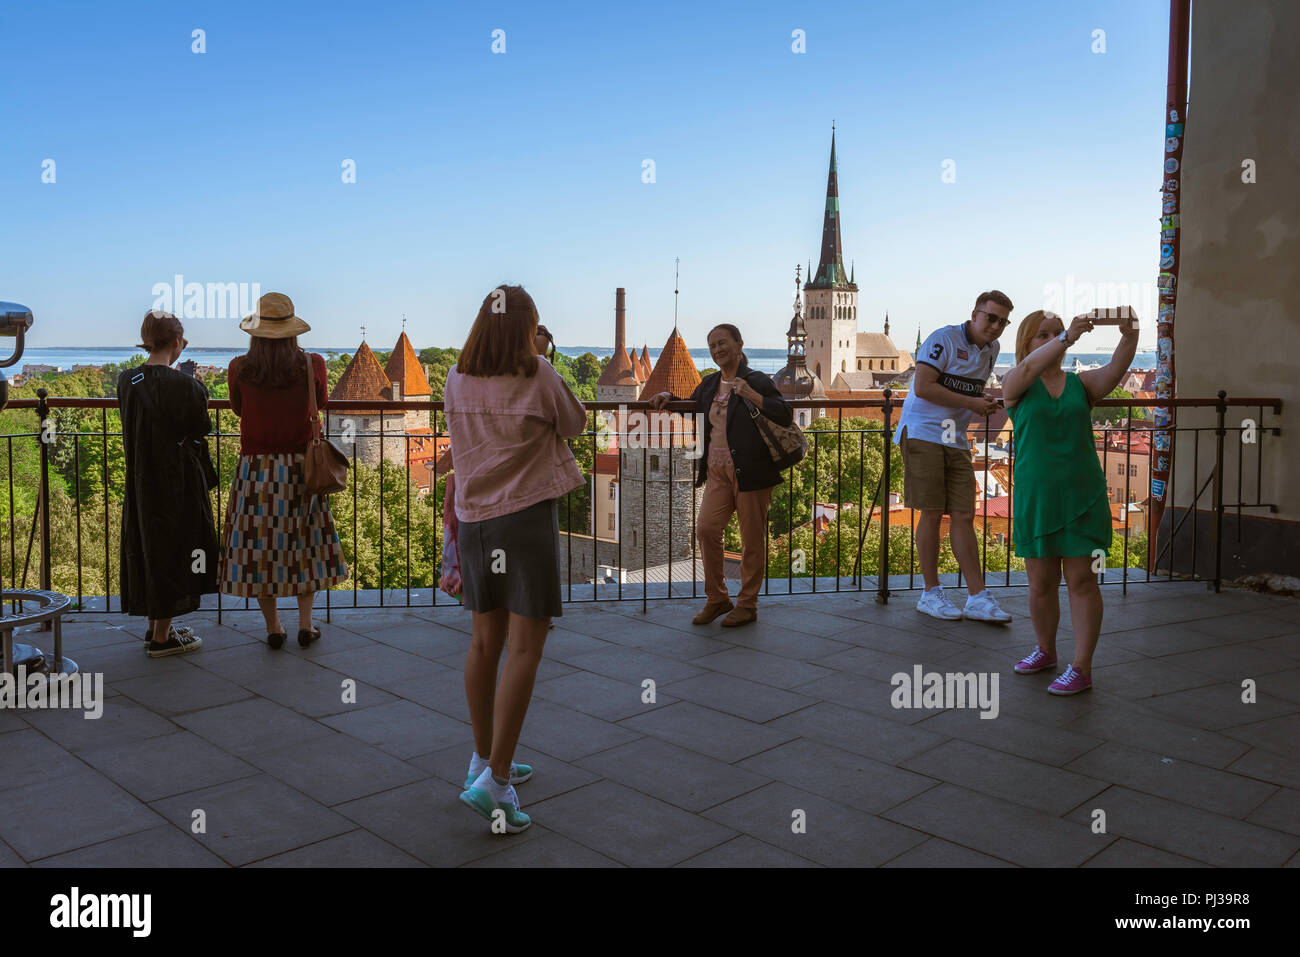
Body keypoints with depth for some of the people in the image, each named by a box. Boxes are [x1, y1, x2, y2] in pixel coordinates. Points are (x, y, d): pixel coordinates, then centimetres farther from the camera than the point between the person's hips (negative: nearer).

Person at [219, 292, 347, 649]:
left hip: (255, 468, 0)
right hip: (301, 466, 0)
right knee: (305, 543, 13)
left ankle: (273, 626, 15)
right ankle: (305, 623, 14)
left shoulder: (240, 369, -7)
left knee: (259, 544, 10)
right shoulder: (311, 365, -9)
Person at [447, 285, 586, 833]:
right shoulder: (539, 377, -9)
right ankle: (494, 781, -8)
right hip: (527, 516, -5)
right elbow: (574, 425, 7)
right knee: (525, 646, -3)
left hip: (473, 518, 6)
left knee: (486, 640, 15)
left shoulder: (457, 380, 3)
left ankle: (484, 760, 27)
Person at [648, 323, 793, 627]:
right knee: (706, 529, -3)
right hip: (718, 473, 6)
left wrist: (751, 395, -21)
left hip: (751, 472, -6)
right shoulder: (709, 384, 15)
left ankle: (747, 605, 14)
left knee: (752, 539, 1)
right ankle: (716, 599, 13)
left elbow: (785, 415, -13)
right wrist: (668, 397, 17)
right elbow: (693, 408, 35)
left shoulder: (756, 381, -4)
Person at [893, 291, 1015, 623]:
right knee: (932, 514, -4)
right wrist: (971, 403, -14)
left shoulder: (991, 349, 15)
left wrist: (985, 402, 10)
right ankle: (931, 593, 7)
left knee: (964, 516, 2)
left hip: (956, 441, 7)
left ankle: (977, 597, 3)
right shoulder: (943, 339, -9)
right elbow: (922, 388, -18)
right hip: (923, 433, -7)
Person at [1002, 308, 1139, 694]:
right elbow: (1030, 367, -20)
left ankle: (1081, 668, 4)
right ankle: (1046, 650, 31)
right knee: (1041, 583, 10)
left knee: (1082, 580, -1)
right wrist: (1068, 337, -35)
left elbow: (1115, 369, -13)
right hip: (1035, 498, 0)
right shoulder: (1015, 384, 2)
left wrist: (1129, 337, -33)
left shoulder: (1081, 383, 7)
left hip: (1082, 497, 0)